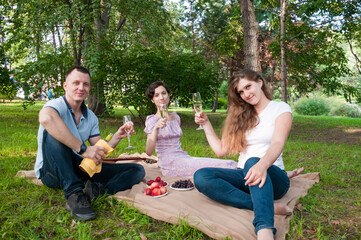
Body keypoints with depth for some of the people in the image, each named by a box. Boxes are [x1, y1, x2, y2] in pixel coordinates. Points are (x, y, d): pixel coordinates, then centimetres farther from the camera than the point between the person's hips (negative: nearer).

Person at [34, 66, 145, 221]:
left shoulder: (91, 117, 10)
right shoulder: (57, 105, -12)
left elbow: (100, 151, 7)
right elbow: (46, 118, -39)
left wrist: (117, 136, -11)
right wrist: (83, 149, -38)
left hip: (80, 169, 6)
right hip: (53, 172, -5)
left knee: (137, 170, -5)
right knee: (53, 132, -34)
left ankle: (96, 190, -31)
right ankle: (74, 193, -36)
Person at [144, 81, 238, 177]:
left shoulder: (175, 117, 17)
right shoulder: (153, 120, -1)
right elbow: (149, 152, -12)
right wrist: (156, 128, -23)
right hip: (170, 164, -6)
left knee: (231, 164, -14)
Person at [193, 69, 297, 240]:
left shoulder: (281, 109, 3)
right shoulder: (241, 116, 16)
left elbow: (278, 143, -18)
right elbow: (221, 150, 14)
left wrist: (263, 164, -38)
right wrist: (206, 124, 9)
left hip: (273, 177, -4)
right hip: (244, 175, 4)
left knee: (253, 162, -39)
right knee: (201, 176, -24)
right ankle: (269, 207, -32)